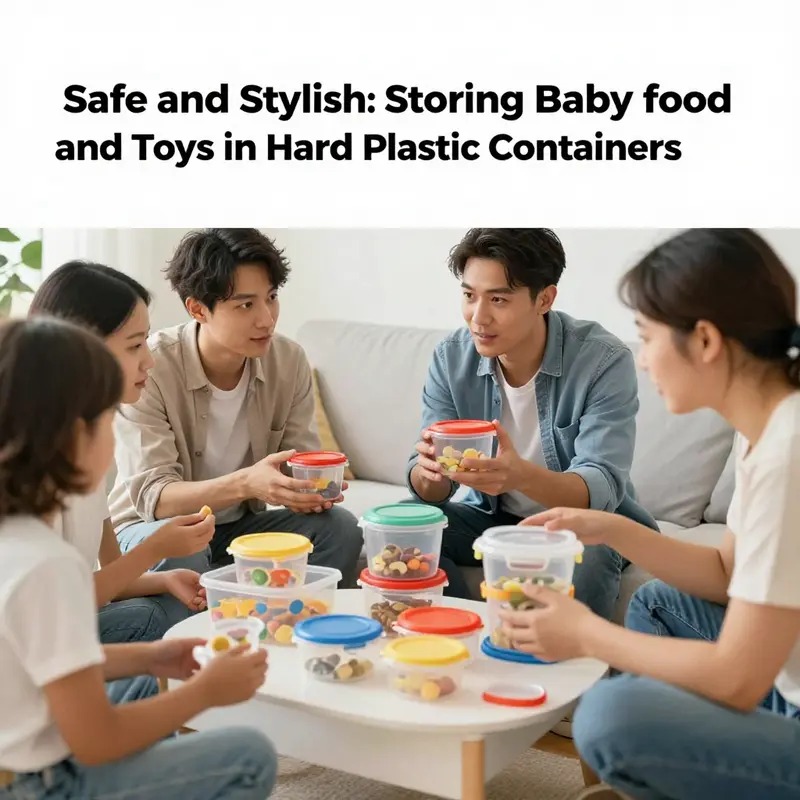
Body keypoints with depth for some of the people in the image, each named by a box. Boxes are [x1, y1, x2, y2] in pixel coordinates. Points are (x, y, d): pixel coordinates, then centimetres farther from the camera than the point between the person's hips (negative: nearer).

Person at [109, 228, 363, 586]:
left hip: (243, 523, 4)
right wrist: (245, 483, -42)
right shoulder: (148, 368, -22)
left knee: (339, 527, -20)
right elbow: (151, 496, -25)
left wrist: (310, 489, -28)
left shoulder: (289, 360, -7)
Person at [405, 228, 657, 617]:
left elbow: (601, 489, -30)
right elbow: (431, 492, -11)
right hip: (493, 516, 4)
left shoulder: (604, 361, -22)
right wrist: (428, 471, -37)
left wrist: (522, 476, -50)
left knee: (591, 546, -35)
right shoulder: (451, 358, -11)